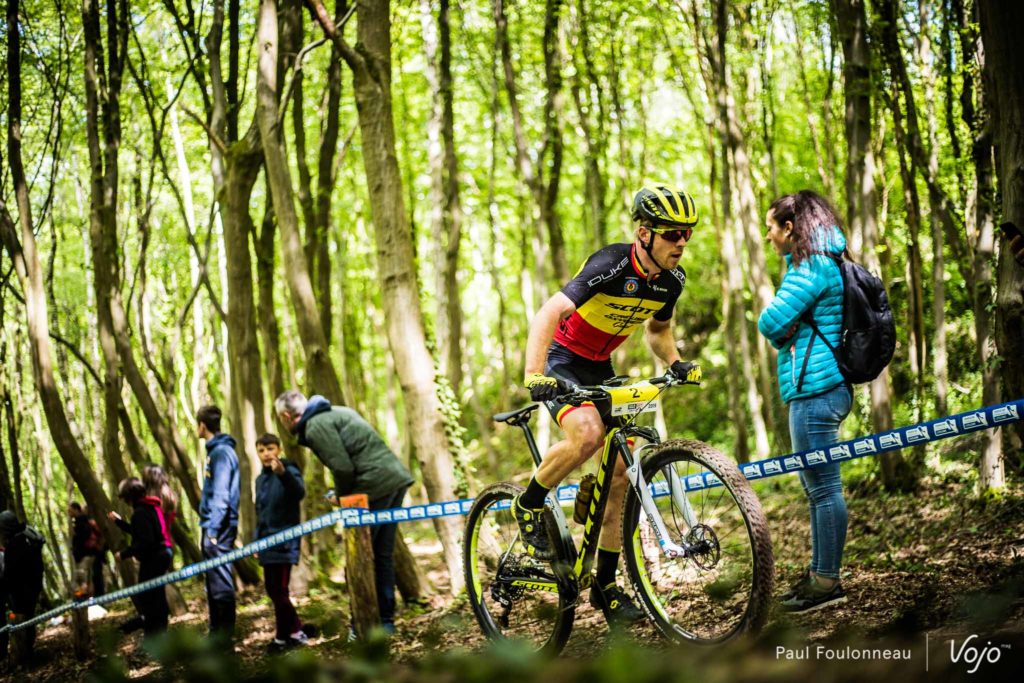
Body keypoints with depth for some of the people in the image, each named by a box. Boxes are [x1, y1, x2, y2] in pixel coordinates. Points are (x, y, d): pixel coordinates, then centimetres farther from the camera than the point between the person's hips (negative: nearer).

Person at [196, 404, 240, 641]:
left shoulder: (221, 452, -13)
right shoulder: (214, 450, 16)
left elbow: (221, 494, -19)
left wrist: (214, 528, -21)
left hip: (219, 527, -10)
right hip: (212, 526, 10)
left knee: (220, 581, -8)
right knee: (213, 581, 13)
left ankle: (224, 636, -6)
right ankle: (217, 633, 19)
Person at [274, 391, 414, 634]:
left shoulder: (315, 428, -8)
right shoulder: (337, 411, 21)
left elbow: (343, 468, -16)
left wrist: (342, 496, 3)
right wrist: (342, 493, 17)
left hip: (375, 487, -9)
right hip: (397, 479, 9)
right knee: (383, 556, 15)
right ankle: (386, 621, 19)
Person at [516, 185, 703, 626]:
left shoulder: (672, 279, -5)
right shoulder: (611, 265, -27)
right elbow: (548, 314, -36)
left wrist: (676, 363, -4)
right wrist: (533, 377, -48)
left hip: (600, 370, 7)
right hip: (561, 362, -7)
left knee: (623, 474, -1)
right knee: (587, 434, -35)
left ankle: (606, 585, 10)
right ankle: (530, 505, -8)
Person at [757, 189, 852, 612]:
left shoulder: (814, 269, -15)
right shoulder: (823, 264, 18)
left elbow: (771, 323, -18)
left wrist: (782, 336, 1)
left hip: (815, 390, -11)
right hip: (816, 390, 11)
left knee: (824, 488, -7)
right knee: (815, 486, 16)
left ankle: (827, 583, -3)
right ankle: (817, 574, 24)